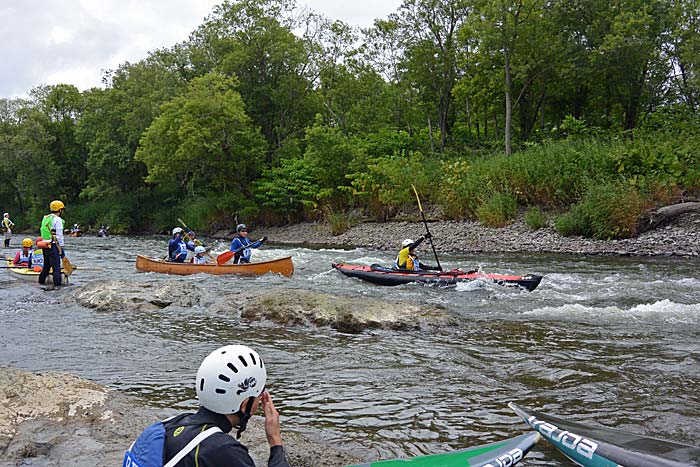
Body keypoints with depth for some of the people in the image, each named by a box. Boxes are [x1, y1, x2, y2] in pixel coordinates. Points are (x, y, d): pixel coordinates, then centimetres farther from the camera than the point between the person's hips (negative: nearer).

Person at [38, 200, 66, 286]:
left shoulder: (45, 218, 15)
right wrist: (61, 248, -9)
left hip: (45, 246, 9)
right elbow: (59, 235, -14)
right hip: (53, 246, -9)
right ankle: (57, 285, -6)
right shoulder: (57, 219, -11)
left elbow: (43, 233, 18)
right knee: (56, 267, -5)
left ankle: (41, 282, 30)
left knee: (46, 266, 21)